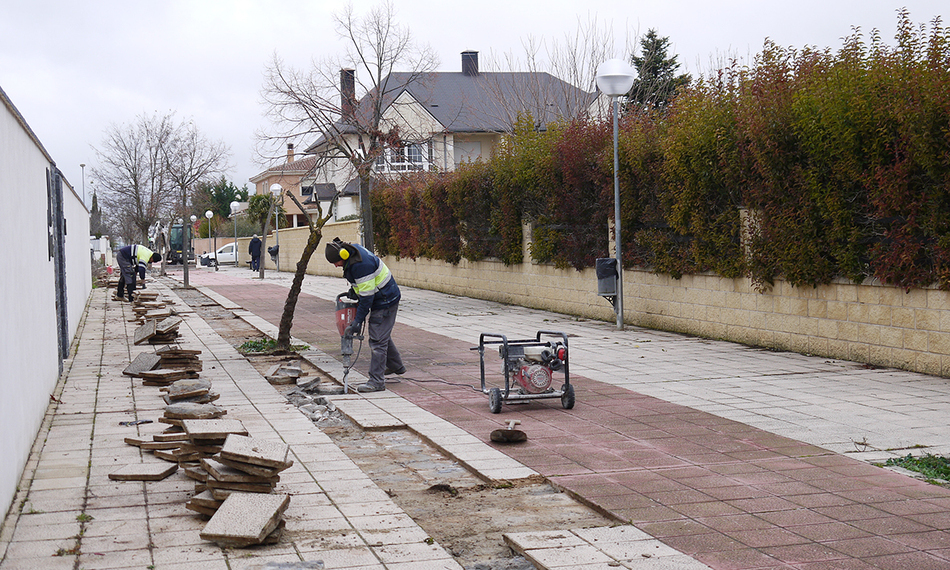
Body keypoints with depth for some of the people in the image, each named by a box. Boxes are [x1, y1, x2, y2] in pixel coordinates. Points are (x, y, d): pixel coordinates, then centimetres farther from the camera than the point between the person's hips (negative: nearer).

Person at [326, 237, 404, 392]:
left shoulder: (361, 265, -31)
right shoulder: (352, 250, -1)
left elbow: (367, 297, -28)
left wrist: (358, 321, -23)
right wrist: (353, 289, 15)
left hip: (386, 302, -11)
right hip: (386, 299, 11)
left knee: (377, 340, -11)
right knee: (383, 336, 24)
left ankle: (376, 381, -10)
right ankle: (396, 366, 41)